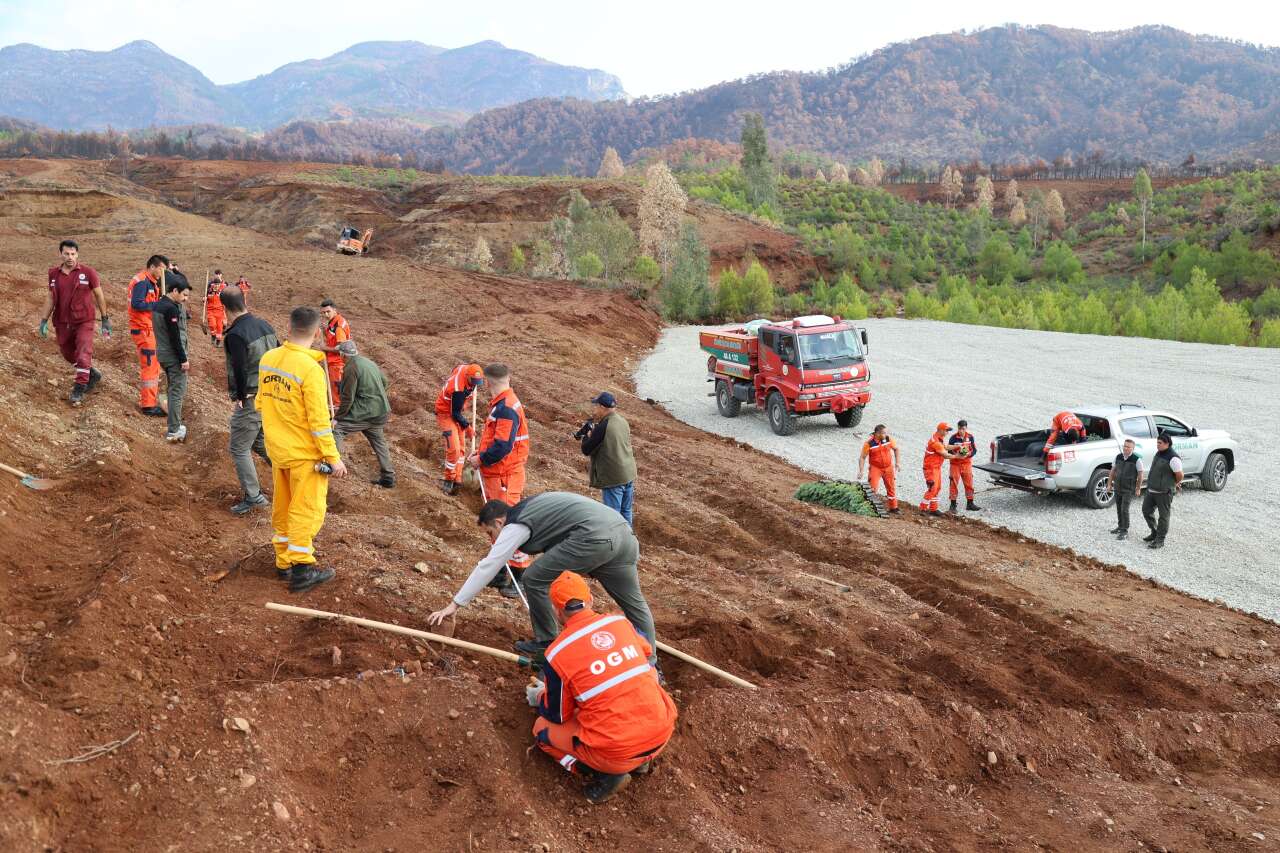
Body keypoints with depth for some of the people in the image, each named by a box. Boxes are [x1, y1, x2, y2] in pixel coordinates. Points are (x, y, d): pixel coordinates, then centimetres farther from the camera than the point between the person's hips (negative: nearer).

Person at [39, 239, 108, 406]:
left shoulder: (88, 272, -6)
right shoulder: (54, 273, 4)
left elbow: (99, 295, 1)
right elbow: (50, 298, 10)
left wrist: (105, 319, 2)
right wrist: (44, 321, 6)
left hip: (84, 322, -4)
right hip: (62, 323, 4)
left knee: (83, 356, -9)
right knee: (69, 355, 15)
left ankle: (78, 391, 0)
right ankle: (92, 375, 37)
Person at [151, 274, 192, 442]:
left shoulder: (157, 304, 9)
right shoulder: (171, 309, -20)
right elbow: (175, 337, -21)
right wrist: (184, 359, -17)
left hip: (162, 354, 9)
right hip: (174, 357, -9)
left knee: (172, 390, 19)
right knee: (177, 392, -4)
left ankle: (175, 423, 27)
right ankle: (173, 431, -3)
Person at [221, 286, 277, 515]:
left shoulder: (235, 335, -20)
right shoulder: (264, 325, 4)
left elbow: (240, 371, -25)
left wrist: (239, 398, -10)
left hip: (249, 400, -8)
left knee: (239, 449, 6)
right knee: (258, 441, 25)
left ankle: (253, 497, 8)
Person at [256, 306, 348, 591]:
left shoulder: (267, 359, 0)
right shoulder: (310, 369, -22)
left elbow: (261, 402, 13)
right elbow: (319, 420, -21)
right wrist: (333, 457, -14)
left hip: (276, 449, 7)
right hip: (305, 453, -7)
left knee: (281, 508, 17)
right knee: (306, 510, 3)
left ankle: (283, 562, 28)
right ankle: (301, 568, 7)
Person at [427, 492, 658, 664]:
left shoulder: (516, 526, 6)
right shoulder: (527, 509, 28)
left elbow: (487, 567, 4)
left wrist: (454, 605, 7)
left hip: (594, 537, -10)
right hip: (624, 530, 10)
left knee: (534, 579, 6)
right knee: (634, 602, 21)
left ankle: (546, 643, 19)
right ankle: (649, 665, 25)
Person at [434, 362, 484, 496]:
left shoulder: (464, 367, -13)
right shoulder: (459, 390, -35)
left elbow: (456, 368, 14)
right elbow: (455, 414, -24)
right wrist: (468, 427, -13)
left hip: (457, 411, 9)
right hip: (446, 414, -9)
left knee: (461, 448, 9)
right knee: (453, 449, -17)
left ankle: (457, 479, 15)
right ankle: (448, 480, -1)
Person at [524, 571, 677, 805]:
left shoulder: (557, 653, -8)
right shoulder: (619, 621, 3)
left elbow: (558, 716, 6)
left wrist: (540, 698, 28)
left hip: (617, 753, -4)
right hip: (662, 734, 4)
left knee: (542, 727, 21)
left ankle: (602, 775, 1)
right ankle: (640, 760, 19)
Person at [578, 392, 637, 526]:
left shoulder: (603, 426, -18)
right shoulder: (623, 422, 5)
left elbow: (586, 450, -12)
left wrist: (587, 436, 6)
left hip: (613, 478, -8)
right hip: (629, 474, 8)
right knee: (626, 512, 18)